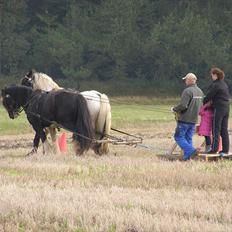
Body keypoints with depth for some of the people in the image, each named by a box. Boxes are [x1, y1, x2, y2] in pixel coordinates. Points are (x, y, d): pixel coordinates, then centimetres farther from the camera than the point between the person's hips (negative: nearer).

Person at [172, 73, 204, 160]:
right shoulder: (200, 91, 10)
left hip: (185, 119, -8)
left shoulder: (187, 91, -17)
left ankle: (191, 150, -16)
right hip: (194, 120, 8)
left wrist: (175, 109, -4)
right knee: (188, 138, 13)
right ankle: (187, 156, 9)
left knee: (179, 137, -1)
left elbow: (183, 105, -22)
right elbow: (201, 105, 17)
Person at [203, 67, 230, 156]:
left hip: (218, 109, -8)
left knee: (216, 129, -3)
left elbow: (208, 96, -10)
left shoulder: (215, 85, -12)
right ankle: (225, 149, 10)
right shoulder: (224, 84, 13)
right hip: (226, 108, 8)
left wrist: (202, 103, 8)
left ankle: (214, 148, -4)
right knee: (224, 130, 10)